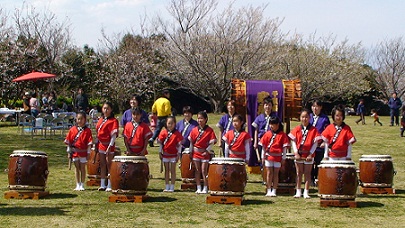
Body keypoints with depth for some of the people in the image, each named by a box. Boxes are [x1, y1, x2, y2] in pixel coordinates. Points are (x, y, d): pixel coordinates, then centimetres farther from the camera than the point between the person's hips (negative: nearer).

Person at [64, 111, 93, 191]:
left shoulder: (87, 130, -5)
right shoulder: (72, 130, 3)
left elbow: (89, 143, -4)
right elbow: (69, 141, 6)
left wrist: (88, 153, -7)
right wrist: (69, 152, 3)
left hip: (83, 152, -2)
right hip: (75, 152, 3)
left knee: (82, 168, 5)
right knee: (77, 168, 11)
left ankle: (82, 185, 13)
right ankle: (78, 185, 18)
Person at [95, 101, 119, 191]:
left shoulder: (113, 121, -10)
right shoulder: (100, 120, 11)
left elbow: (114, 135, -15)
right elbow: (98, 134, 16)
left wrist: (110, 147, -21)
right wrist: (96, 145, 12)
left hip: (109, 146, -7)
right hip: (101, 145, 7)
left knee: (109, 165, -2)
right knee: (102, 165, 11)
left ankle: (110, 185, 3)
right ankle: (102, 185, 18)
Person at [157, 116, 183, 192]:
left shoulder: (177, 133, -7)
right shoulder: (163, 132, 0)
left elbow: (179, 144, -5)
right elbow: (160, 143, 4)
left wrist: (178, 154, -7)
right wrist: (160, 153, 1)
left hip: (173, 155, -2)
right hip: (165, 154, 3)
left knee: (173, 171, 3)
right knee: (166, 170, 10)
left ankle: (172, 187, 7)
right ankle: (167, 187, 15)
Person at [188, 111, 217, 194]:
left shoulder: (209, 130, -8)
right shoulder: (194, 130, 3)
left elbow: (212, 142, -8)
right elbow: (191, 141, 7)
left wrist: (207, 151, -13)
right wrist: (191, 152, 4)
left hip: (205, 152, -3)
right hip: (196, 152, 3)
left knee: (204, 171, -3)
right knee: (197, 170, 7)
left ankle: (205, 188, 5)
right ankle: (198, 188, 14)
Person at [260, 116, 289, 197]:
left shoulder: (282, 135, -4)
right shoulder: (267, 134, 3)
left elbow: (284, 147, -2)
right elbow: (263, 146, 7)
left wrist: (283, 158, -3)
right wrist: (263, 158, 6)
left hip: (278, 157, -2)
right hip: (269, 156, 2)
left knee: (275, 173, 6)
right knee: (269, 173, 5)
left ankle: (274, 191, 10)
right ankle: (269, 190, 11)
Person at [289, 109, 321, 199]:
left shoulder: (313, 130, -3)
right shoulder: (297, 129, 2)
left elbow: (315, 142, -6)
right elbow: (293, 141, 1)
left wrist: (310, 154, -13)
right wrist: (296, 153, -8)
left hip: (309, 155, -2)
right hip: (299, 154, 2)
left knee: (307, 173, 4)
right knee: (299, 173, 8)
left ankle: (306, 192, 8)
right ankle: (298, 191, 14)